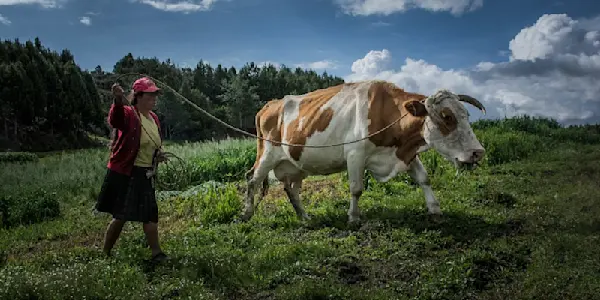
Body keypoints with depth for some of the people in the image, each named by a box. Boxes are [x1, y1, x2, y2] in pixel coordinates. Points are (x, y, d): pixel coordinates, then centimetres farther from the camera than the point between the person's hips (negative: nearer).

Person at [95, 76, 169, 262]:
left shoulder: (154, 118, 9)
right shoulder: (128, 114, -15)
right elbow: (115, 120, -40)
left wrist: (158, 155, 1)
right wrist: (118, 101, -60)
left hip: (146, 175, 7)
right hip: (124, 173, -7)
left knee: (150, 215, 13)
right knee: (121, 216, 1)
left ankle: (156, 253, 24)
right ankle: (105, 253, 20)